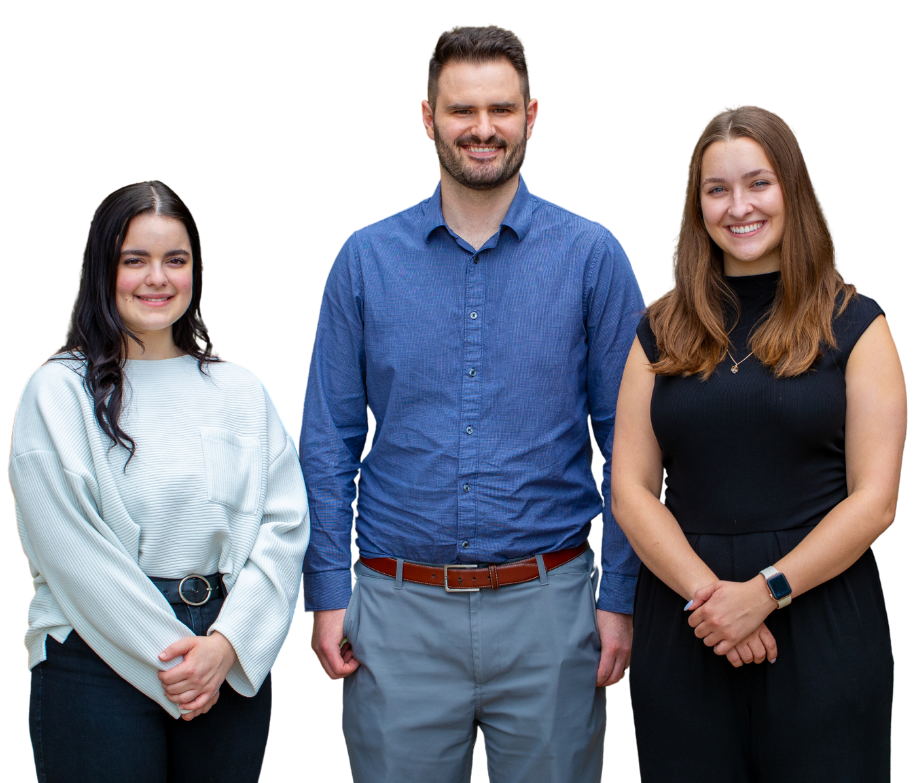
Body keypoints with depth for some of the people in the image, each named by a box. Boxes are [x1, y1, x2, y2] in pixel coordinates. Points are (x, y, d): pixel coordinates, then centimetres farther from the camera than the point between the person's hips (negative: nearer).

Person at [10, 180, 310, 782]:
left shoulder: (241, 390, 10)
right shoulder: (58, 392, -1)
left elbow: (284, 525, 3)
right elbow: (68, 549, -8)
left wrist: (226, 643, -10)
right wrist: (167, 654, -12)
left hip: (234, 661, 3)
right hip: (98, 656, -3)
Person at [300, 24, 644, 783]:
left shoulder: (591, 255, 0)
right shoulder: (365, 259, 3)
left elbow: (629, 440, 0)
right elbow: (328, 441, 5)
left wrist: (621, 595, -3)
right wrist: (327, 592, 0)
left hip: (548, 607, -1)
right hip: (398, 610, 1)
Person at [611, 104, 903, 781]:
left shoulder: (856, 325, 2)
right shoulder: (662, 332, 9)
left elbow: (875, 500, -5)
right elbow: (631, 491, 2)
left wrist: (766, 591, -15)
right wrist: (707, 592, -13)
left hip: (822, 628, -2)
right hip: (682, 627, 2)